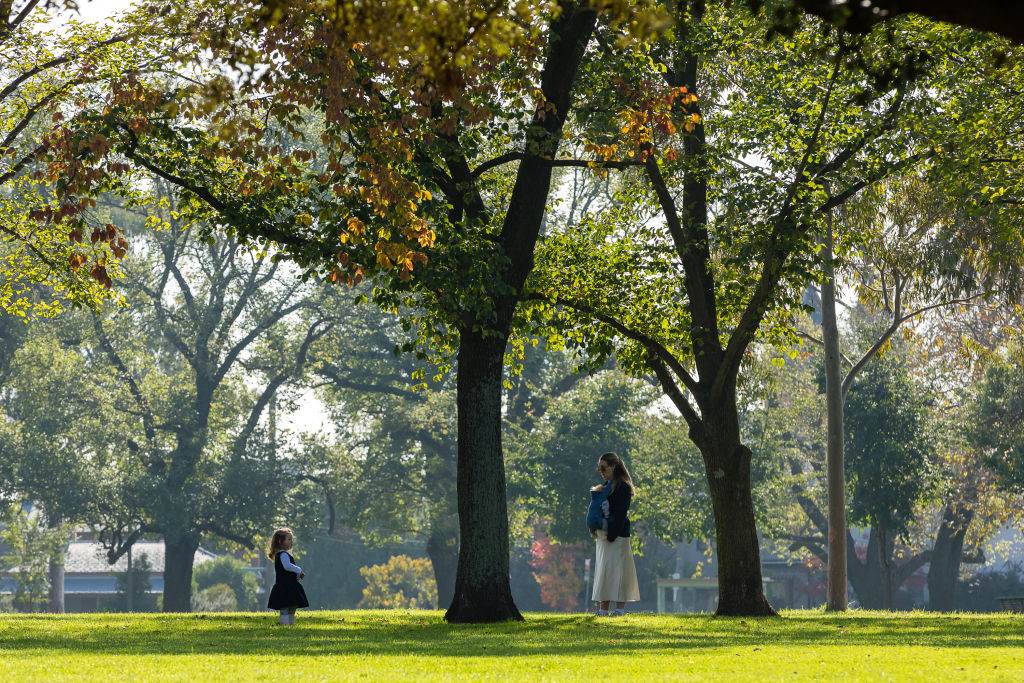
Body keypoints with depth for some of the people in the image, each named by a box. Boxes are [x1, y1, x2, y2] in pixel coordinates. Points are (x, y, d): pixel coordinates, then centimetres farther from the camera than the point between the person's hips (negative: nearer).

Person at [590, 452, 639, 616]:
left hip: (617, 535, -9)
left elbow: (620, 513, -15)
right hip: (603, 535, 9)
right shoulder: (605, 486, 17)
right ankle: (603, 609, 10)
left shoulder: (622, 487, -9)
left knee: (616, 570, -8)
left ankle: (620, 609, -7)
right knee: (603, 570, 8)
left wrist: (611, 535, -19)